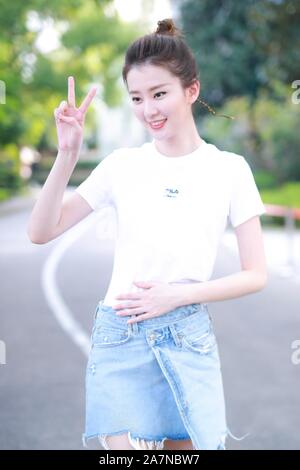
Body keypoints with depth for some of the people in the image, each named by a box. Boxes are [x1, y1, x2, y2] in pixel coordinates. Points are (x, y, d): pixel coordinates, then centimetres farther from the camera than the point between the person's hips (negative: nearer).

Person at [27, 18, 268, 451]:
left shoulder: (229, 169, 0)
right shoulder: (122, 164, 2)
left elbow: (256, 275, 1)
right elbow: (41, 232, 0)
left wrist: (178, 294, -10)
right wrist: (68, 153, -10)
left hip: (189, 338, 0)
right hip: (119, 336, 0)